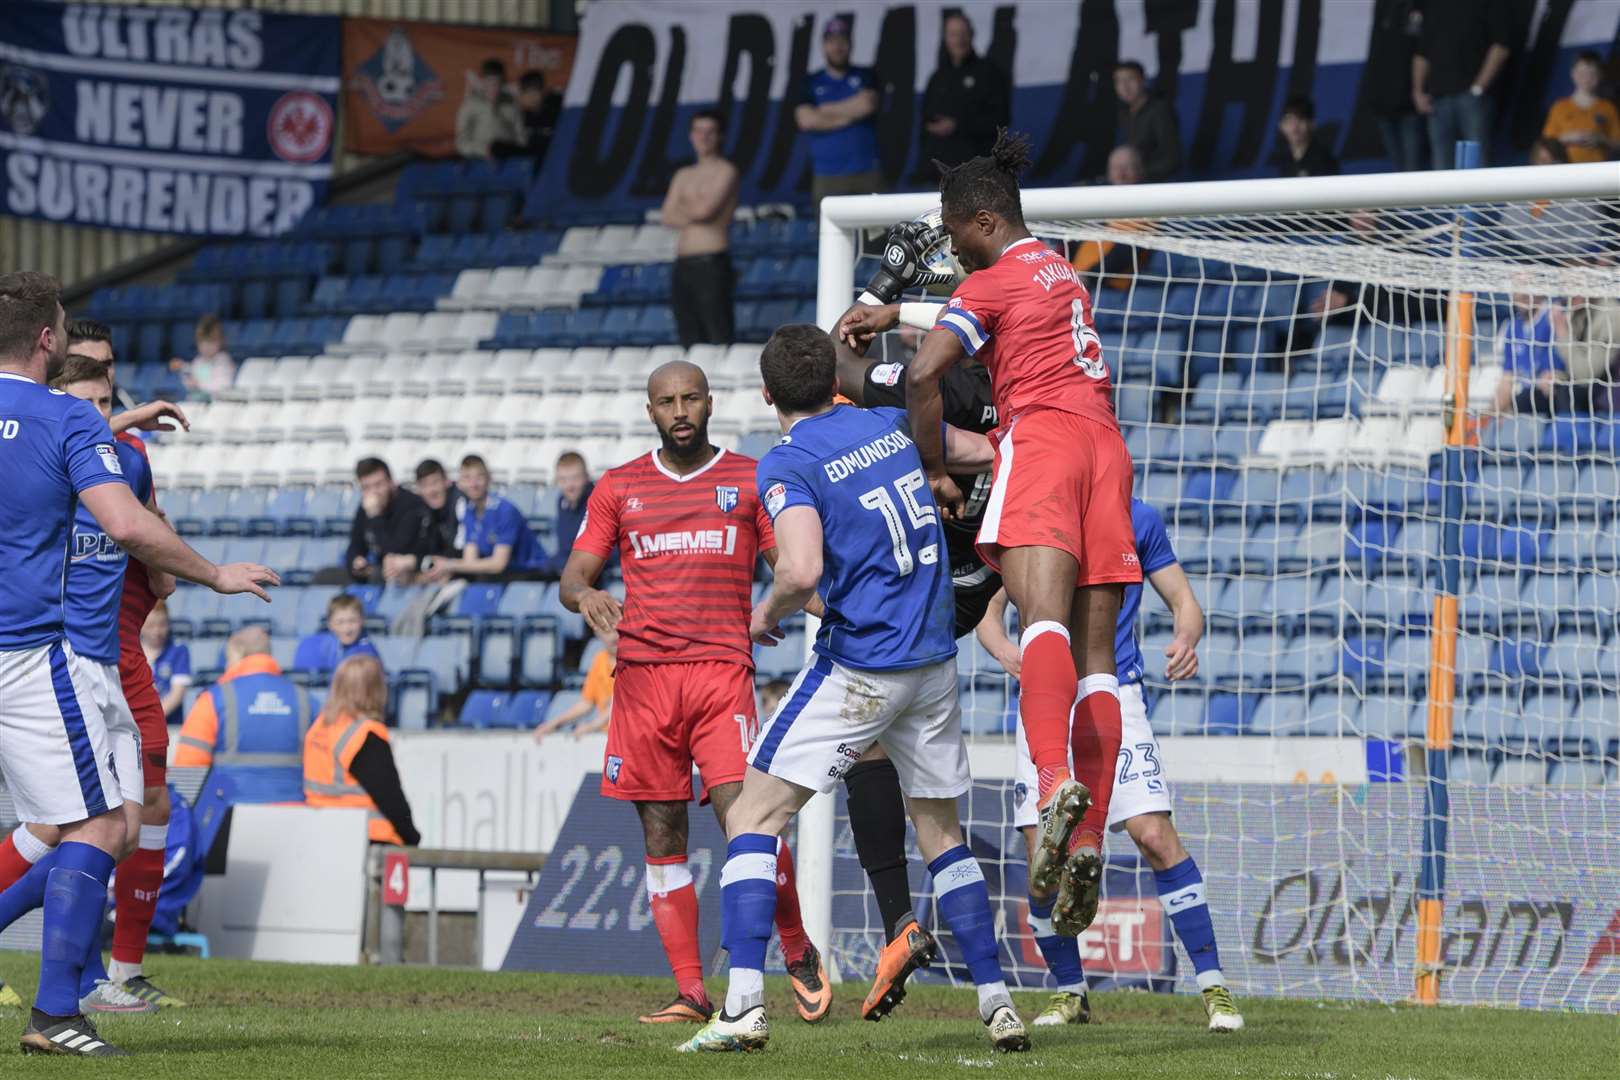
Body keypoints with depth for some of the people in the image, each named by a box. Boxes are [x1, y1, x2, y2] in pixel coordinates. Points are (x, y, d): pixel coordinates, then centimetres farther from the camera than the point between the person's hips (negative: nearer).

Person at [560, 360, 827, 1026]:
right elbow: (573, 575, 12)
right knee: (662, 837, 1)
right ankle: (691, 992, 6)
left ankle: (799, 953, 5)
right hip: (642, 672, 3)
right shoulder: (618, 488, 15)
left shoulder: (750, 480, 11)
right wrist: (584, 595, -12)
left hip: (722, 669, -2)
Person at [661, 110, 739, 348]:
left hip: (711, 264, -6)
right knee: (690, 343, 4)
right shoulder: (683, 175, 19)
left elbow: (705, 209, -12)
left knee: (719, 341, -11)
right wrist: (695, 213, -7)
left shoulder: (726, 171, 1)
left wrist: (681, 208, 7)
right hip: (683, 265, 6)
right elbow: (667, 218, 8)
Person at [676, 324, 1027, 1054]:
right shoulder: (894, 425, 7)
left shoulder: (788, 463, -11)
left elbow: (802, 571, -25)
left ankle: (744, 1006, -13)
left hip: (859, 668, -6)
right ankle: (997, 1002, 17)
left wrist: (766, 613, -5)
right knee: (941, 834, 20)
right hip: (935, 660, 6)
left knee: (752, 818, -1)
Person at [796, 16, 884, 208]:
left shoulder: (865, 77, 12)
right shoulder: (810, 83, 11)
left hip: (867, 172, 0)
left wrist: (826, 110, -1)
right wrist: (848, 116, -4)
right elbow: (806, 120, -4)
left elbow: (867, 104, -8)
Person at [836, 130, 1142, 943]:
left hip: (1042, 435, -8)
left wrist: (934, 471, 3)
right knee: (1095, 653, 1)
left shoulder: (992, 283, 2)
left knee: (1045, 617, -27)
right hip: (1105, 445, 8)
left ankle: (1055, 782, -52)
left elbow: (922, 376, -7)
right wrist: (893, 313, 43)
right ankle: (1089, 839, -8)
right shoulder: (1060, 272, 26)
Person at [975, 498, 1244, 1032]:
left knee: (1155, 837, -16)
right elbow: (989, 612, 8)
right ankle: (1070, 991, 17)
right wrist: (1005, 649, -16)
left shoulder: (1139, 520, 5)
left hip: (1114, 695, -1)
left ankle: (1213, 985, -9)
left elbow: (1184, 602, 9)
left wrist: (1186, 639, -15)